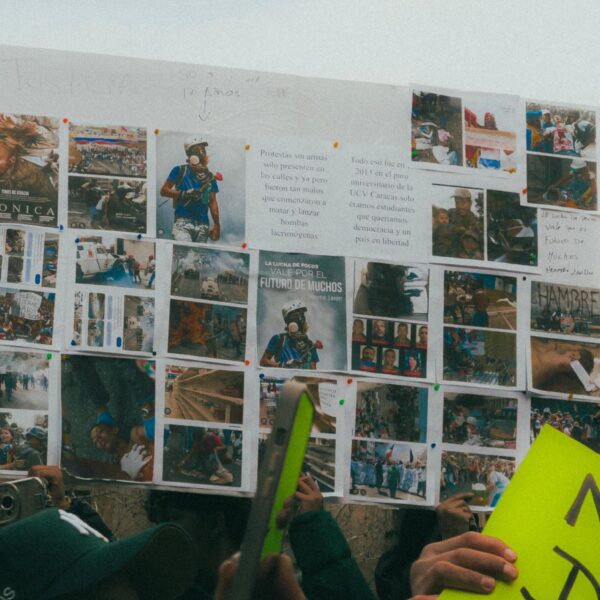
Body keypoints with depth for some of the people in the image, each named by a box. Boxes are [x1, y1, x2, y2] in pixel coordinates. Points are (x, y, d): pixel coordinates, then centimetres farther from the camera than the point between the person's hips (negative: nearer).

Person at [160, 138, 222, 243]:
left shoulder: (210, 176, 15)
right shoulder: (180, 171, 5)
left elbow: (212, 202, 15)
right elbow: (164, 190, 3)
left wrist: (217, 225, 6)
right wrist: (184, 194, -11)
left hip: (203, 224, 4)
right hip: (183, 221, -4)